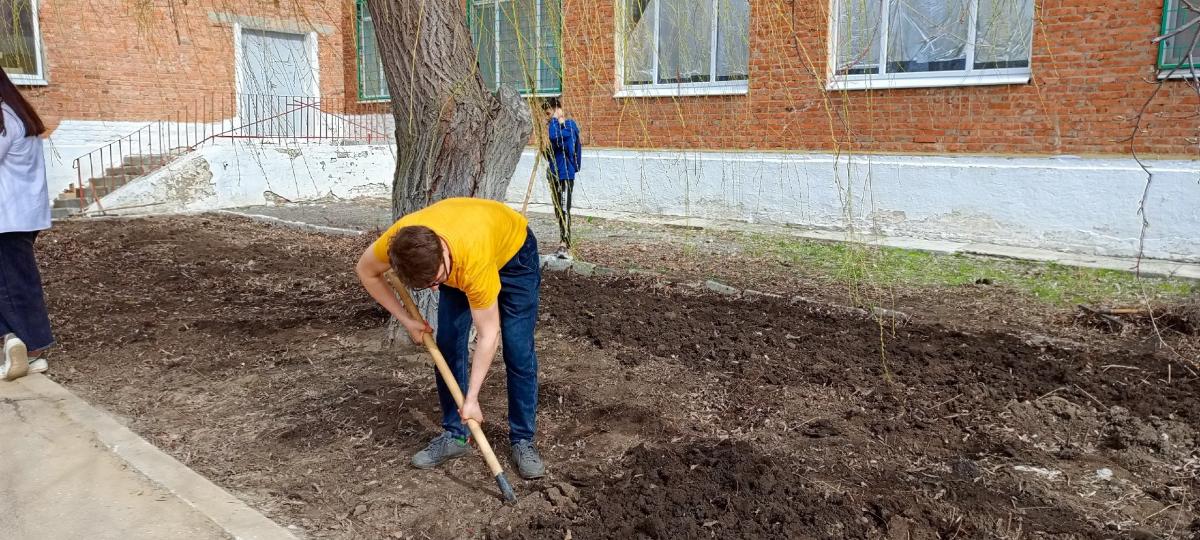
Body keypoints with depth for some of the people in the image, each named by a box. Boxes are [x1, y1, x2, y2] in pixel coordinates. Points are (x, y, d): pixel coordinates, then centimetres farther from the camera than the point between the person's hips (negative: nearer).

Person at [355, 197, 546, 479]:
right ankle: (454, 435, 10)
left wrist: (471, 398, -29)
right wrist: (406, 320, -11)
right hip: (455, 259, 4)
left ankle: (523, 440, 4)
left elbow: (488, 333, -33)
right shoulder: (401, 239, -35)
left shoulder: (474, 260, -46)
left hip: (512, 251, -4)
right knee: (448, 345, -3)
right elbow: (367, 271, -10)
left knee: (518, 352, -9)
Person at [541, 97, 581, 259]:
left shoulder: (569, 125, -9)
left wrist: (554, 121, -14)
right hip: (554, 173, 9)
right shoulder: (555, 126, 16)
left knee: (564, 210, -15)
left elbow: (555, 137, -27)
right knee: (558, 211, 12)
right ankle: (564, 244, 18)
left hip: (565, 174, -9)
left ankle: (564, 245, -20)